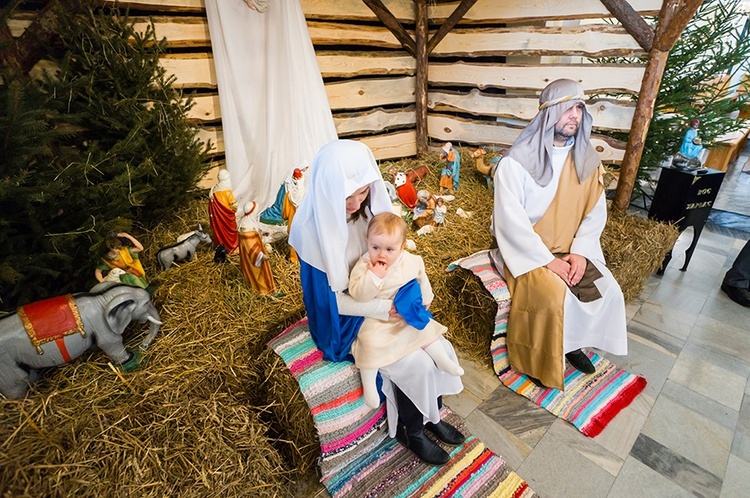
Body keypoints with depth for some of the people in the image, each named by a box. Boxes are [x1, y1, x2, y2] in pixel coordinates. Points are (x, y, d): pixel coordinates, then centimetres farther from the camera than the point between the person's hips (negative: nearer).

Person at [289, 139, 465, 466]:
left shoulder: (366, 209, -9)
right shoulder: (313, 229, -26)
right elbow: (332, 300, -21)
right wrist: (388, 308, -23)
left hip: (384, 306, 6)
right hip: (346, 323, -6)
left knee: (442, 350, -2)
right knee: (415, 365, -15)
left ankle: (431, 416, 25)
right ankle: (412, 431, 16)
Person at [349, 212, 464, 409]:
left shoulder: (411, 262, -8)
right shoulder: (364, 265, -21)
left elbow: (422, 279, 12)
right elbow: (357, 294, -29)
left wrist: (426, 299, 22)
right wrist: (374, 276, -38)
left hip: (406, 315, 4)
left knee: (426, 328, 2)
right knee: (370, 343, -21)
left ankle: (442, 360, 25)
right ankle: (368, 384, -2)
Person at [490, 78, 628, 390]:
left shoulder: (587, 159, 2)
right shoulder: (517, 162, -16)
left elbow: (596, 211, 3)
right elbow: (511, 220, -20)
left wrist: (579, 252, -12)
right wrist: (549, 260, -21)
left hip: (571, 248, 6)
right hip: (527, 250, -5)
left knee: (608, 291, -8)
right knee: (553, 296, -26)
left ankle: (573, 343, 19)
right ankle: (538, 360, 2)